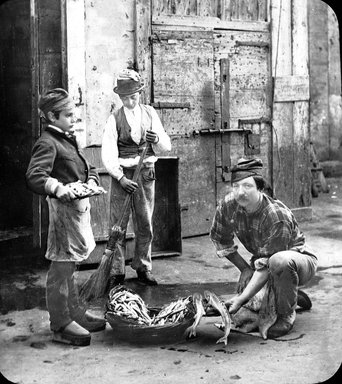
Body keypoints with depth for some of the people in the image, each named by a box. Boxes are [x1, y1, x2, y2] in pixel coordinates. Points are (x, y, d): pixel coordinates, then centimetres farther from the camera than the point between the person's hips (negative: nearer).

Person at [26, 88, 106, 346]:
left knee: (70, 265, 19)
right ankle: (61, 325, 3)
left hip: (80, 206, 10)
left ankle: (76, 313, 31)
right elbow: (34, 177, -24)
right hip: (64, 208, -10)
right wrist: (57, 187, -36)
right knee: (62, 265, -4)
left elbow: (88, 167, 23)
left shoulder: (69, 139, 16)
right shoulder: (48, 143, -13)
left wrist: (91, 180, 3)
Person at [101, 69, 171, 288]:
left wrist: (157, 139, -19)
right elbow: (108, 154, -8)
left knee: (145, 224, 9)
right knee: (118, 225, -1)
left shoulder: (150, 114, 5)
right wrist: (120, 178, -19)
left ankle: (143, 268, 21)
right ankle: (117, 272, 6)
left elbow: (167, 146, 4)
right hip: (122, 174, -2)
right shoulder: (115, 119, -2)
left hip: (146, 173, 2)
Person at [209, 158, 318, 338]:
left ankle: (286, 314, -14)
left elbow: (266, 266, -33)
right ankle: (292, 296, 17)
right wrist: (245, 268, 1)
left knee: (280, 262, -40)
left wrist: (241, 299, -36)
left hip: (300, 258, -7)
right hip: (261, 259, 7)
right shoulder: (227, 205, -16)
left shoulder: (277, 217, -33)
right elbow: (219, 238, 3)